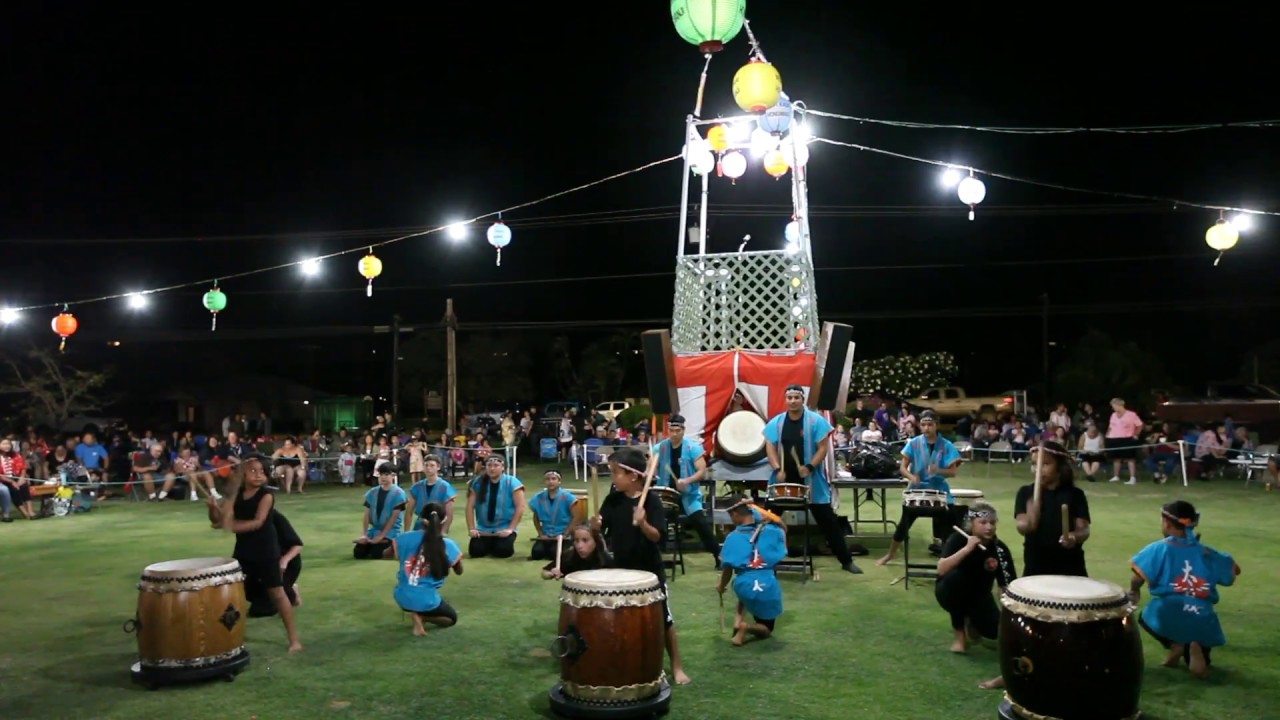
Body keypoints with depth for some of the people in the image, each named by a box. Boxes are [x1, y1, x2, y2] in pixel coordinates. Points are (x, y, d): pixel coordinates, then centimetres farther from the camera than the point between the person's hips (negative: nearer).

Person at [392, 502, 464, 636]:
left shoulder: (407, 538, -7)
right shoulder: (448, 546, -12)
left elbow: (387, 554, 12)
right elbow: (459, 571, 5)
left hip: (402, 598, 3)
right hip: (426, 601, -3)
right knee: (452, 618, 26)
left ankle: (417, 614, 4)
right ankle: (421, 616, -3)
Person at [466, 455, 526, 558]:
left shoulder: (512, 482, -7)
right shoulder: (477, 482, 0)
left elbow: (520, 507, -10)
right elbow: (470, 506, -1)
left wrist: (510, 529, -16)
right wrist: (471, 529, -9)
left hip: (504, 528, -2)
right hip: (483, 528, 2)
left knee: (502, 551, -25)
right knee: (475, 551, -18)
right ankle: (489, 544, 17)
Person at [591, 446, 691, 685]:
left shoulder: (651, 501, -15)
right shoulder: (613, 500, -2)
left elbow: (657, 536, -22)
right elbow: (601, 530, -1)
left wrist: (642, 523, -40)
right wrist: (595, 525, -23)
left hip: (650, 571, -4)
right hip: (621, 570, 4)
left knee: (664, 620, 6)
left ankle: (677, 666, 20)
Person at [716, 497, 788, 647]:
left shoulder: (733, 537, -2)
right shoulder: (771, 531, 5)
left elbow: (728, 569, 2)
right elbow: (784, 529, 31)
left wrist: (721, 587, 19)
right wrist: (771, 518, 18)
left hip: (745, 587, 0)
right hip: (768, 588, 0)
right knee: (766, 630, 23)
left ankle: (738, 620, 15)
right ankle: (747, 626, -12)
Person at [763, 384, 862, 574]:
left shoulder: (816, 421, -6)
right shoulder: (776, 422, 2)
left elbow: (823, 447, -8)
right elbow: (770, 447, 0)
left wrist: (810, 467, -21)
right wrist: (777, 469, -15)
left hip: (811, 480, -3)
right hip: (783, 480, 3)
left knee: (827, 521, 3)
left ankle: (846, 561, 11)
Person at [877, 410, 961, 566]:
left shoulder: (946, 446, -7)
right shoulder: (913, 443, -5)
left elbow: (953, 472, -10)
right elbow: (902, 467, -4)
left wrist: (939, 471, -30)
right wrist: (911, 476, -26)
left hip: (939, 492, 0)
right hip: (917, 490, 0)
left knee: (948, 523, -2)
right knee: (905, 521, 6)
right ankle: (891, 553, 23)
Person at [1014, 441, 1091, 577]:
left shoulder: (1074, 494, 0)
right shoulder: (1026, 493, 0)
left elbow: (1083, 529, -5)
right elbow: (1023, 528, -10)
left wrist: (1074, 537, -28)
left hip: (1069, 565, 0)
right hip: (1036, 564, 0)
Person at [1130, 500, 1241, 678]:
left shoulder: (1159, 548, -2)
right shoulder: (1206, 552, 10)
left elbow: (1138, 578, -7)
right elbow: (1234, 570, 21)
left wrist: (1133, 592, 14)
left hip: (1167, 617, -3)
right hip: (1201, 621, 4)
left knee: (1145, 617, 33)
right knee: (1200, 666, 29)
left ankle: (1173, 644, 6)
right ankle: (1196, 648, -7)